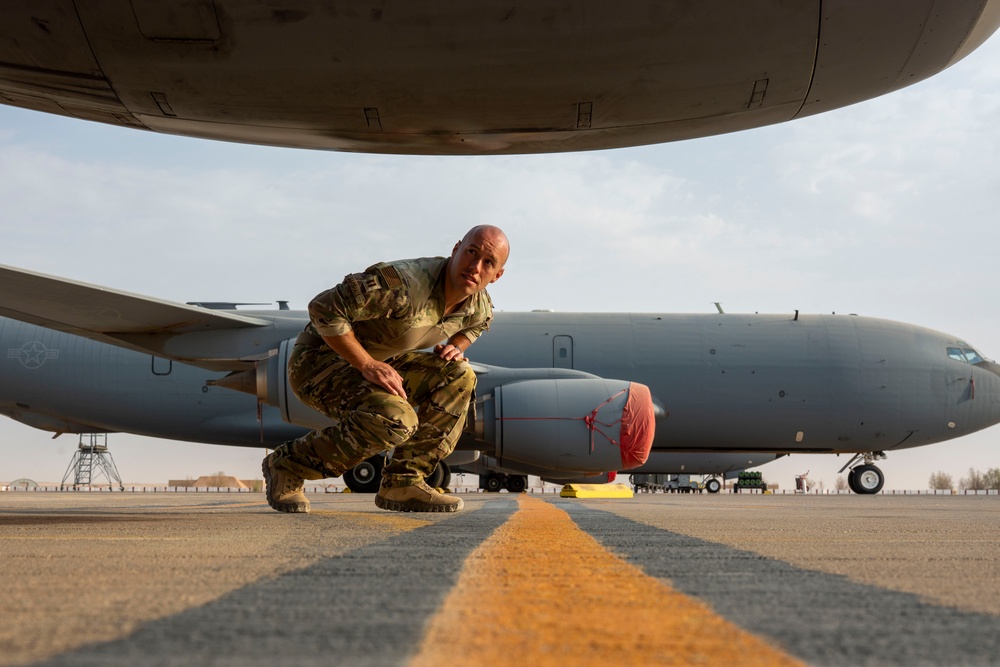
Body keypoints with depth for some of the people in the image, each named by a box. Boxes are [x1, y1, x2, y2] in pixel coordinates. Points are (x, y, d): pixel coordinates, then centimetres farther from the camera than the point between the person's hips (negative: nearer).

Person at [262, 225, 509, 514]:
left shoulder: (480, 308, -4)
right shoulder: (407, 285, -31)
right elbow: (324, 308, -29)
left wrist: (456, 346, 1)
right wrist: (368, 365, -29)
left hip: (378, 362, 8)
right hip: (318, 360, -8)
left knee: (458, 377, -7)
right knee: (396, 421, -31)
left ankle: (402, 483, -2)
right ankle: (288, 465, -9)